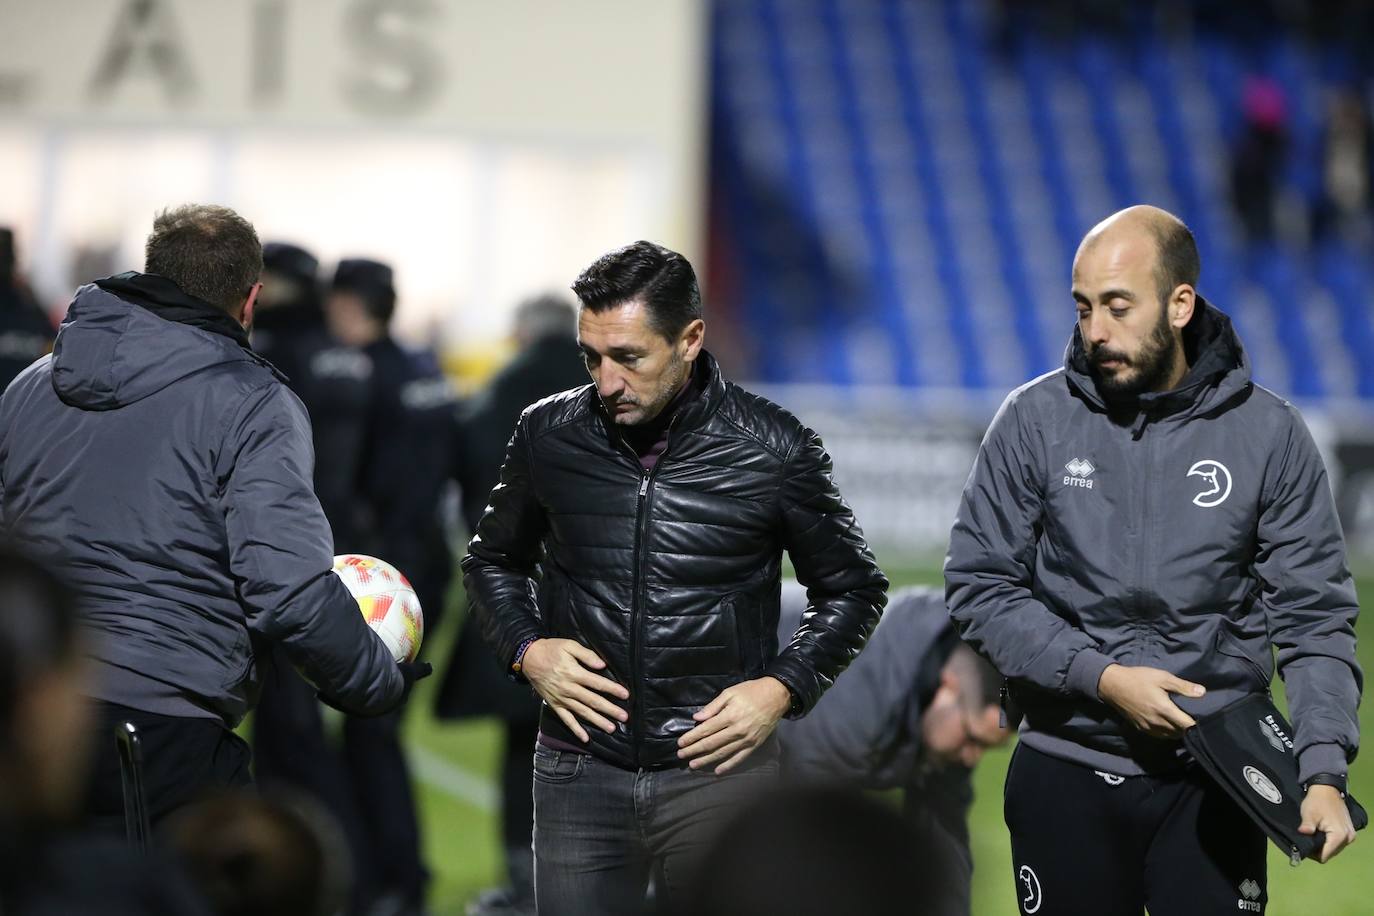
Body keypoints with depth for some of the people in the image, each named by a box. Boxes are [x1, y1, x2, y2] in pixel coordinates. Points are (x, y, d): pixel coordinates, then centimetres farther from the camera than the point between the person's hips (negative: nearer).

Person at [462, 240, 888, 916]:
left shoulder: (773, 449, -5)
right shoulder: (548, 434, 2)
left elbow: (851, 589, 8)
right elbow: (493, 560, 19)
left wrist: (782, 688, -7)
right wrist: (526, 649, 0)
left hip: (720, 768, -2)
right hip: (579, 775, 2)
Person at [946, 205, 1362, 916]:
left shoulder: (1269, 433, -2)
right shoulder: (1036, 419, -2)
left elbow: (1313, 617, -2)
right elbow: (978, 586, -2)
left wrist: (1324, 772, -15)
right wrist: (1101, 677, -14)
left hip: (1212, 780, 0)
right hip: (1067, 773, 0)